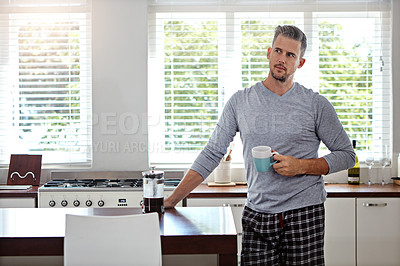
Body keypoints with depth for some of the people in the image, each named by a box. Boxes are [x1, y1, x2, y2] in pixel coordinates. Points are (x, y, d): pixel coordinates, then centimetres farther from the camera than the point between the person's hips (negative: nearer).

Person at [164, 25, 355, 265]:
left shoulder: (316, 104, 1)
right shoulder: (240, 101, 5)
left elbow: (347, 155, 6)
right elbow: (211, 155, 6)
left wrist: (301, 166, -11)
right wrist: (171, 200, 2)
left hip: (304, 216, -1)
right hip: (257, 216, 1)